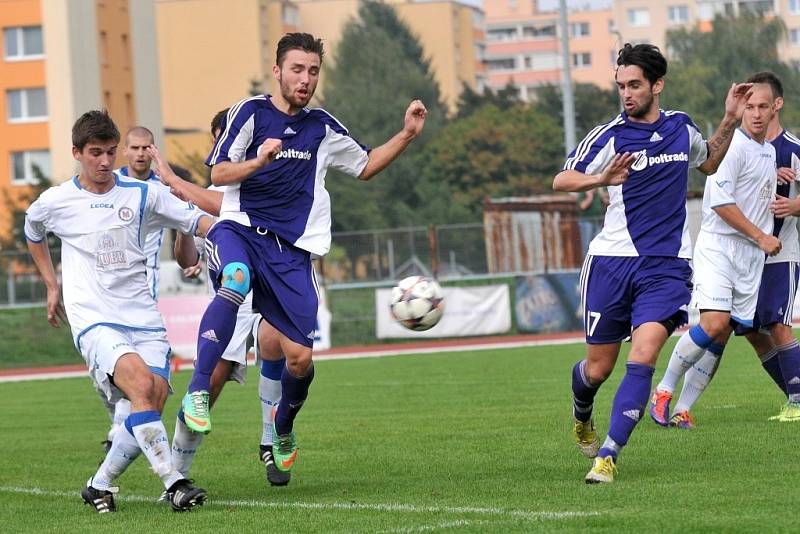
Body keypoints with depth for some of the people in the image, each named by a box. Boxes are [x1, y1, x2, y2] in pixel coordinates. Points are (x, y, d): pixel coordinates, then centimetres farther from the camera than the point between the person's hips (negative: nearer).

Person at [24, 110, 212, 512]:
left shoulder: (142, 194, 5)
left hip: (143, 318, 3)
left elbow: (195, 221, 6)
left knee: (154, 400, -10)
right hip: (93, 319, -3)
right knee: (141, 385, -27)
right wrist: (51, 286, 25)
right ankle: (173, 482, -28)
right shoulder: (55, 202, 4)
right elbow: (33, 233, 25)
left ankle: (100, 485, 8)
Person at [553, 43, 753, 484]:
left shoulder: (682, 128, 7)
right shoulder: (609, 136, -6)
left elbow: (710, 163, 28)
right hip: (612, 262, -1)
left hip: (667, 265, 1)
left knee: (642, 358, -18)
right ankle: (581, 417, 41)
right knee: (597, 369, 6)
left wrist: (729, 122, 13)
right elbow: (561, 181, -12)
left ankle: (607, 456, -17)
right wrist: (600, 179, -31)